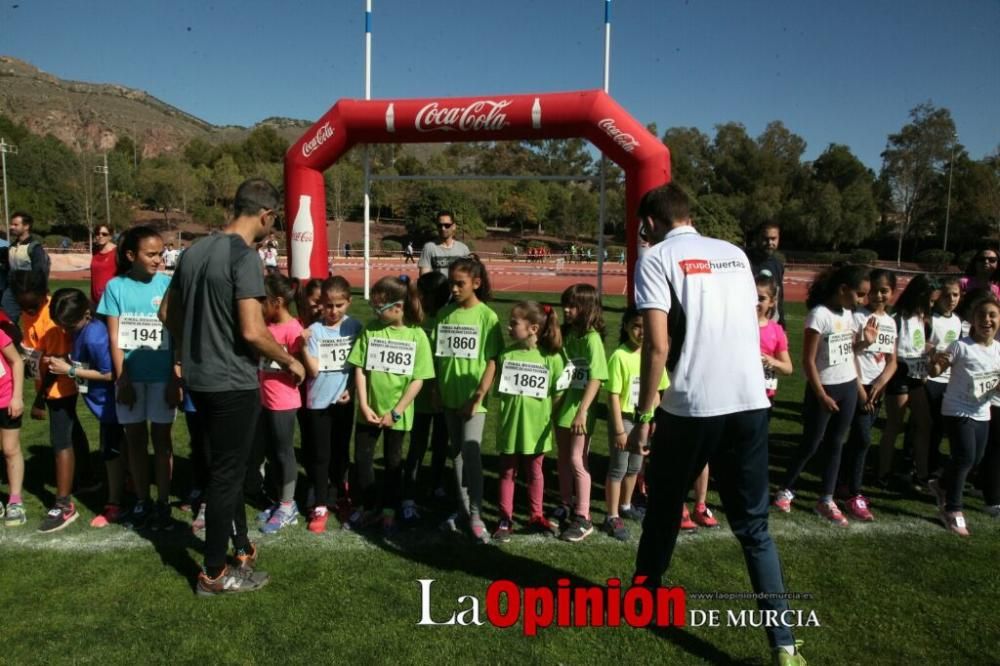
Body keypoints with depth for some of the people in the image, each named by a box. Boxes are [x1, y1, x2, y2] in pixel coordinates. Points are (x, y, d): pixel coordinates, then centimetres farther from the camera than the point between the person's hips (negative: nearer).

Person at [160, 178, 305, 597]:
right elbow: (252, 331, -26)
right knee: (227, 475, 4)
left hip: (198, 379, 8)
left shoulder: (194, 251, 7)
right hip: (233, 384, -8)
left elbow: (167, 313, 15)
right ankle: (214, 574, 17)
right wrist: (290, 361, -10)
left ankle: (241, 546, 36)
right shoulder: (245, 257, -19)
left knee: (227, 467, 21)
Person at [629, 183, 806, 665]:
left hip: (692, 406, -4)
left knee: (664, 506, 18)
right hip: (750, 403, 5)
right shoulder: (735, 254, 15)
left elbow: (657, 345, -12)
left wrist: (643, 415, -6)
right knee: (753, 526, 13)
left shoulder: (657, 258, -3)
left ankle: (645, 596, 37)